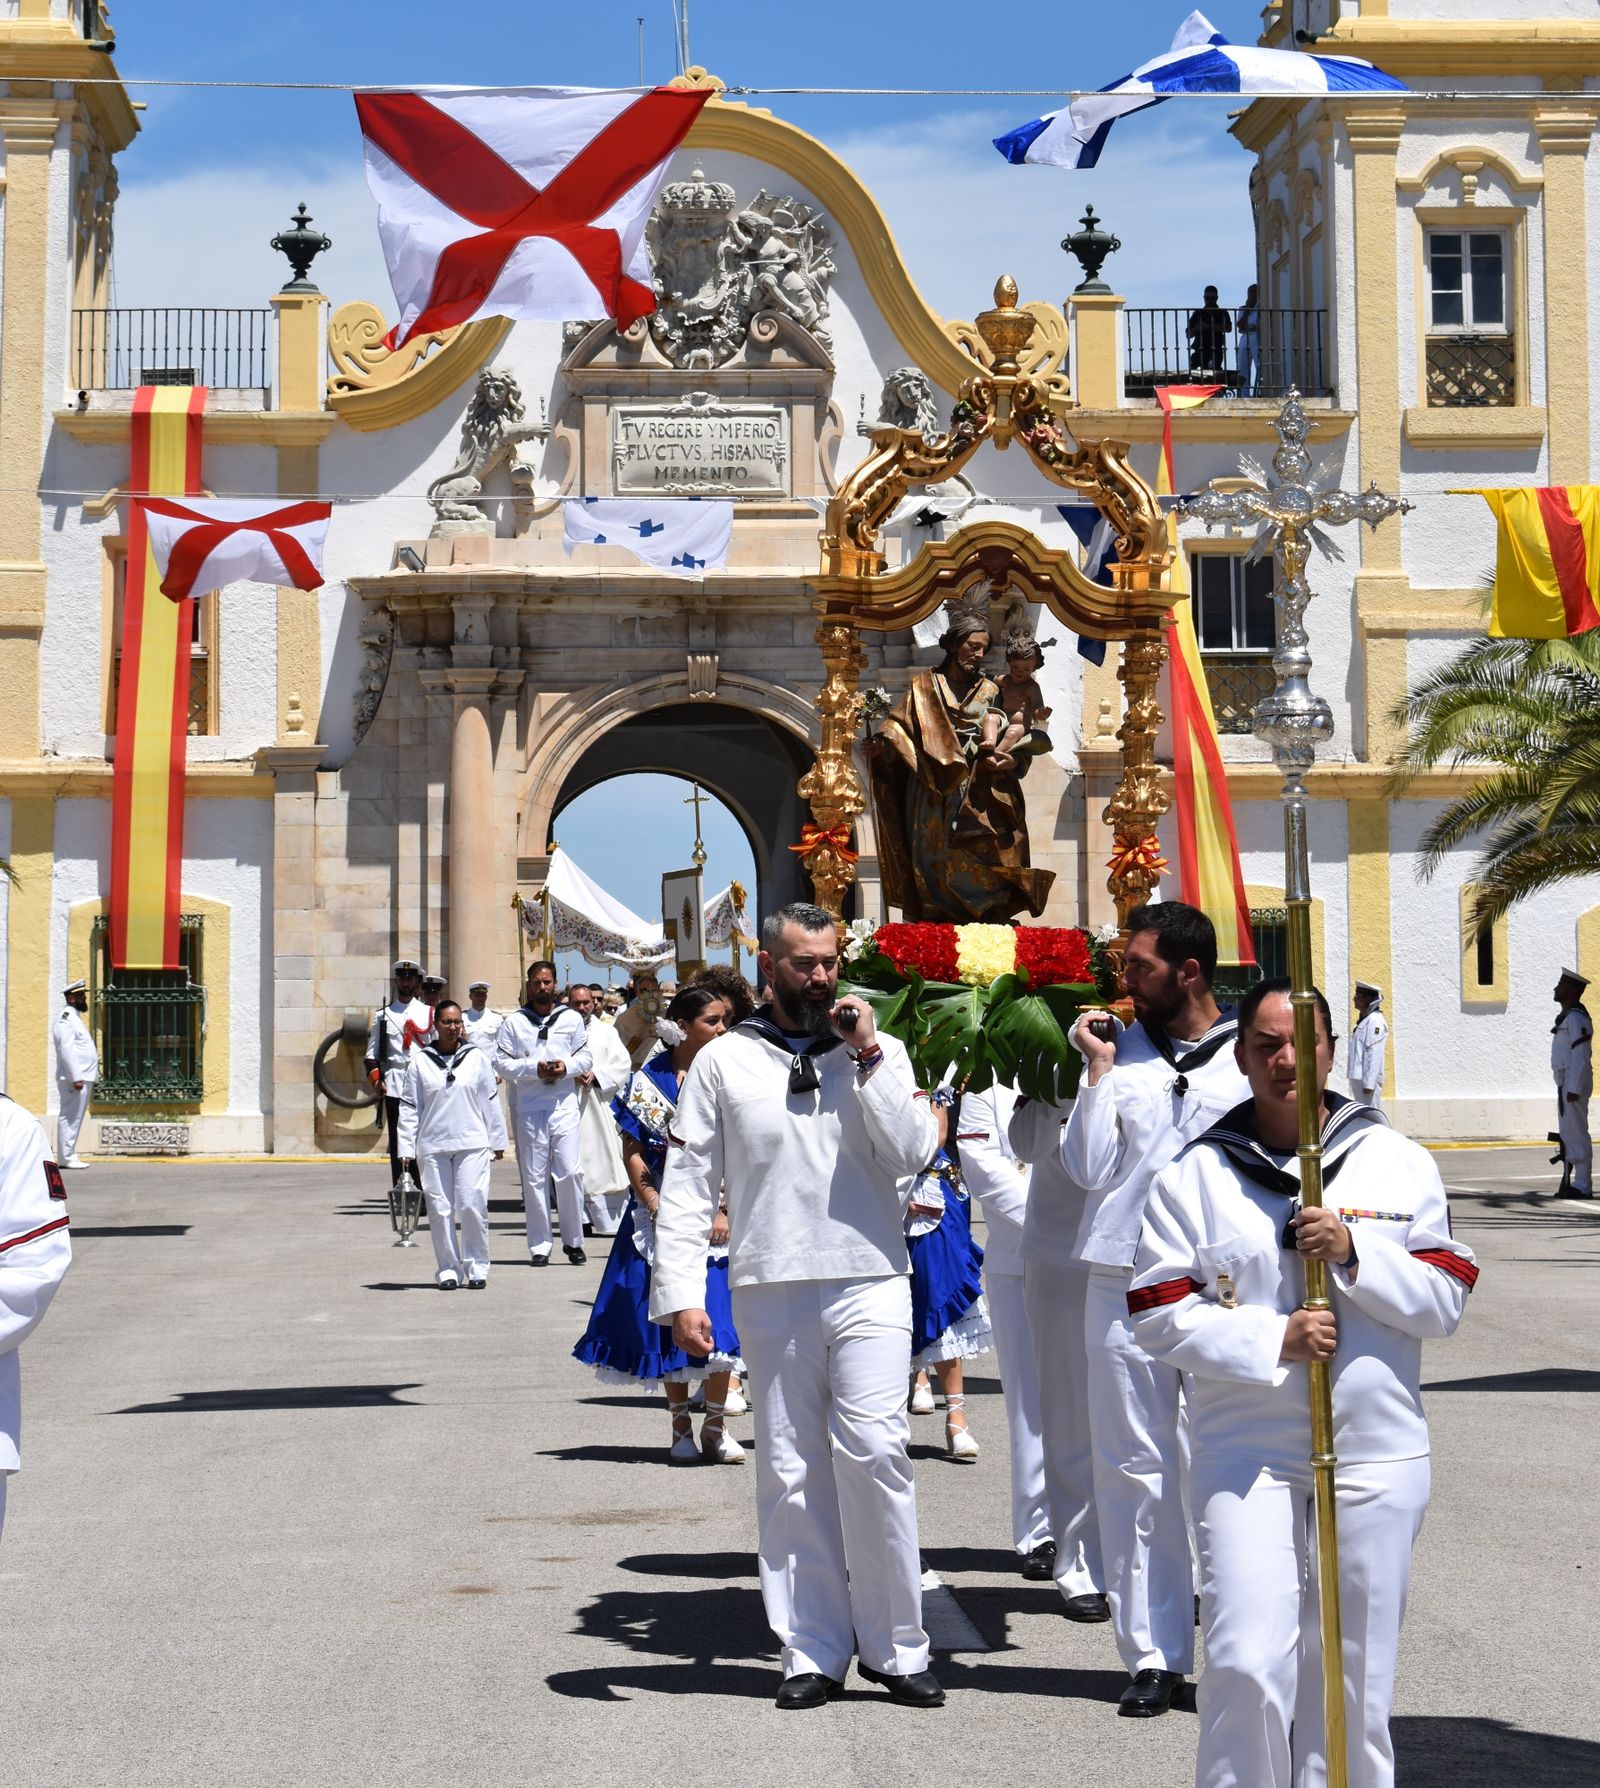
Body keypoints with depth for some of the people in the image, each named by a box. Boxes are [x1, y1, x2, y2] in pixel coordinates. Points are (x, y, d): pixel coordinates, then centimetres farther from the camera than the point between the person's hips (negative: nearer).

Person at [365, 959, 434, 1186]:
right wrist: (376, 1080, -3)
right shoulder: (382, 1015, 11)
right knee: (397, 1142, 1)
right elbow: (372, 1053, 9)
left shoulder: (429, 1014, 9)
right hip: (393, 1085, 1)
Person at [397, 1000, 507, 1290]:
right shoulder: (420, 1062, 5)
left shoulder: (476, 1058, 6)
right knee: (440, 1208, 2)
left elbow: (491, 1101, 11)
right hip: (432, 1146, 1)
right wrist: (407, 1147, 2)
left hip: (472, 1144, -1)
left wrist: (497, 1140, 11)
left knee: (472, 1205, -7)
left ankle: (477, 1267, 5)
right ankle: (448, 1269, 11)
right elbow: (409, 1107, 7)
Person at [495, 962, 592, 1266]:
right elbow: (501, 1063, 2)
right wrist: (534, 1069, -11)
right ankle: (539, 1247, 7)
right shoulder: (514, 1023, 7)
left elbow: (586, 1058, 12)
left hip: (565, 1105, 0)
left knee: (569, 1173, -6)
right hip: (529, 1107, 0)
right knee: (535, 1178, 2)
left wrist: (567, 1066, -8)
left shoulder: (571, 1019, 11)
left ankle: (573, 1241, 8)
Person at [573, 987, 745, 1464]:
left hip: (717, 1214, 0)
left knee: (719, 1316, -5)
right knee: (668, 1321, 3)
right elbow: (633, 1153, -1)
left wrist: (726, 1210, -11)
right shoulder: (648, 1080, 1)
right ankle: (681, 1427, 15)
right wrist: (657, 1209, -11)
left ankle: (715, 1427, 7)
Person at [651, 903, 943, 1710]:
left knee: (873, 1450, -9)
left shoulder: (880, 1051, 9)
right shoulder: (723, 1062, 6)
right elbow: (687, 1184, 4)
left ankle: (893, 1644, 4)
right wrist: (681, 1294, -3)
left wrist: (868, 1059, -8)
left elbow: (913, 1153, -3)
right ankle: (813, 1651, 14)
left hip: (869, 1283, 0)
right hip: (770, 1290, 1)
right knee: (791, 1470, 4)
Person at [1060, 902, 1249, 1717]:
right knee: (1134, 1470, 4)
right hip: (1124, 1283, 2)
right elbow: (1088, 1169, 2)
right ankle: (1153, 1654, 11)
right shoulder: (1119, 1052, 7)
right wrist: (1098, 1072, -3)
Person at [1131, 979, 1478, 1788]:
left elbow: (1444, 1303, 2)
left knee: (1354, 1676, 8)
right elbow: (1162, 1317, -3)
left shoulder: (1399, 1164, 5)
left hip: (1375, 1455, 2)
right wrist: (1274, 1340, -16)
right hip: (1245, 1455, -1)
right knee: (1247, 1666, -11)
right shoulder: (1195, 1176, 1)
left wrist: (1356, 1253, -14)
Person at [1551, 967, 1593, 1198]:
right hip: (1566, 1083, 11)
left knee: (1576, 1133, -8)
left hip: (1574, 1083, -11)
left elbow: (1581, 1056, -21)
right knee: (1567, 1133, 12)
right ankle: (1570, 1183, 17)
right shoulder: (1567, 1016, 16)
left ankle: (1582, 1186, -6)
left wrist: (1573, 1089, -23)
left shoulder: (1577, 1018, -15)